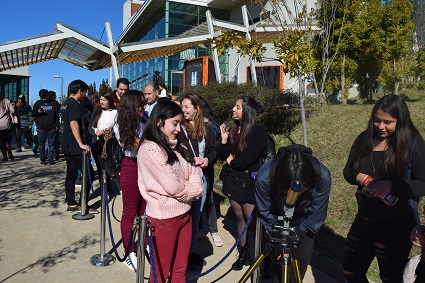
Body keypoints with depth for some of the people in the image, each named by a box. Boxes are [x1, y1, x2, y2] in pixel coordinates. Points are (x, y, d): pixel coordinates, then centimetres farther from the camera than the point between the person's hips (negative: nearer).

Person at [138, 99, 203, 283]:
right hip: (164, 217, -7)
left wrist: (192, 189, -14)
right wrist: (189, 190, -2)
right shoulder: (149, 148, -17)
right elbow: (173, 187, -21)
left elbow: (194, 174, 7)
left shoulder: (176, 147, 9)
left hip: (184, 213, 7)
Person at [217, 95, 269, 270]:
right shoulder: (234, 129, 8)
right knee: (239, 218, 15)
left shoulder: (258, 131, -12)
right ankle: (243, 253, 29)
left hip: (248, 182, -6)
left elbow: (246, 159, -19)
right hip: (233, 180, 6)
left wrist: (232, 161, -1)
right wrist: (224, 139, -7)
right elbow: (223, 156, 8)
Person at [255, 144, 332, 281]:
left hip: (303, 220, 1)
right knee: (275, 257, 1)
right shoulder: (264, 177, -38)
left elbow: (316, 215, -19)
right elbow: (265, 213, -18)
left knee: (302, 259, 0)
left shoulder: (323, 177, -36)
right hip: (276, 218, 0)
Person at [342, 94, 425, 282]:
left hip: (396, 224, -4)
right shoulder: (365, 139, 0)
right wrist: (358, 176, -16)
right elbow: (348, 171, 6)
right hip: (364, 219, 4)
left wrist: (392, 185, -30)